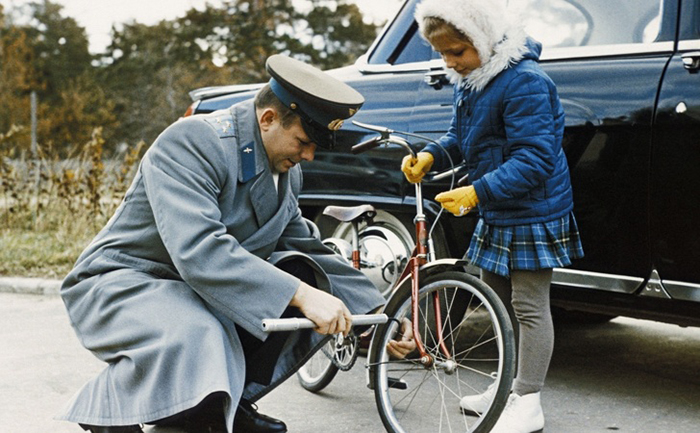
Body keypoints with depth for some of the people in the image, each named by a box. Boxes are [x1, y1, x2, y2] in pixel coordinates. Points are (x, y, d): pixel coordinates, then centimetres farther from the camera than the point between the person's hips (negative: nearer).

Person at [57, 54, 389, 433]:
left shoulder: (287, 171, 3)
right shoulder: (190, 143, -24)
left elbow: (304, 247, 12)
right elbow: (197, 249, -37)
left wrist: (376, 315, 2)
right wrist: (300, 294, -42)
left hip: (206, 289, 8)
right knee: (199, 339, -38)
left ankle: (231, 401, 6)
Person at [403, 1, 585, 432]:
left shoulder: (525, 82, -24)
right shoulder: (471, 81, 6)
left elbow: (533, 161, -27)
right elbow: (460, 137, 16)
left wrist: (478, 192, -33)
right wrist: (430, 156, -5)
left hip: (532, 214, -10)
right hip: (495, 216, 10)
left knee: (529, 307, -2)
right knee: (498, 301, 17)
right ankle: (508, 387, 32)